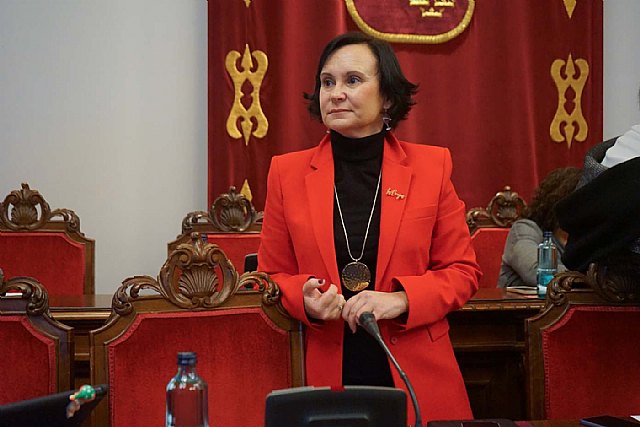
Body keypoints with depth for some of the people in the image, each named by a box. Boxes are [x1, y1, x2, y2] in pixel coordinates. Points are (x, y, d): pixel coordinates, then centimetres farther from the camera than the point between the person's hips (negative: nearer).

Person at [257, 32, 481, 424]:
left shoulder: (431, 167, -1)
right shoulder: (287, 173, 0)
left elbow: (463, 272, 2)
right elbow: (273, 276, 7)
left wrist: (401, 300, -15)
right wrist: (306, 302, -14)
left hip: (419, 378, 0)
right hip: (326, 376, 0)